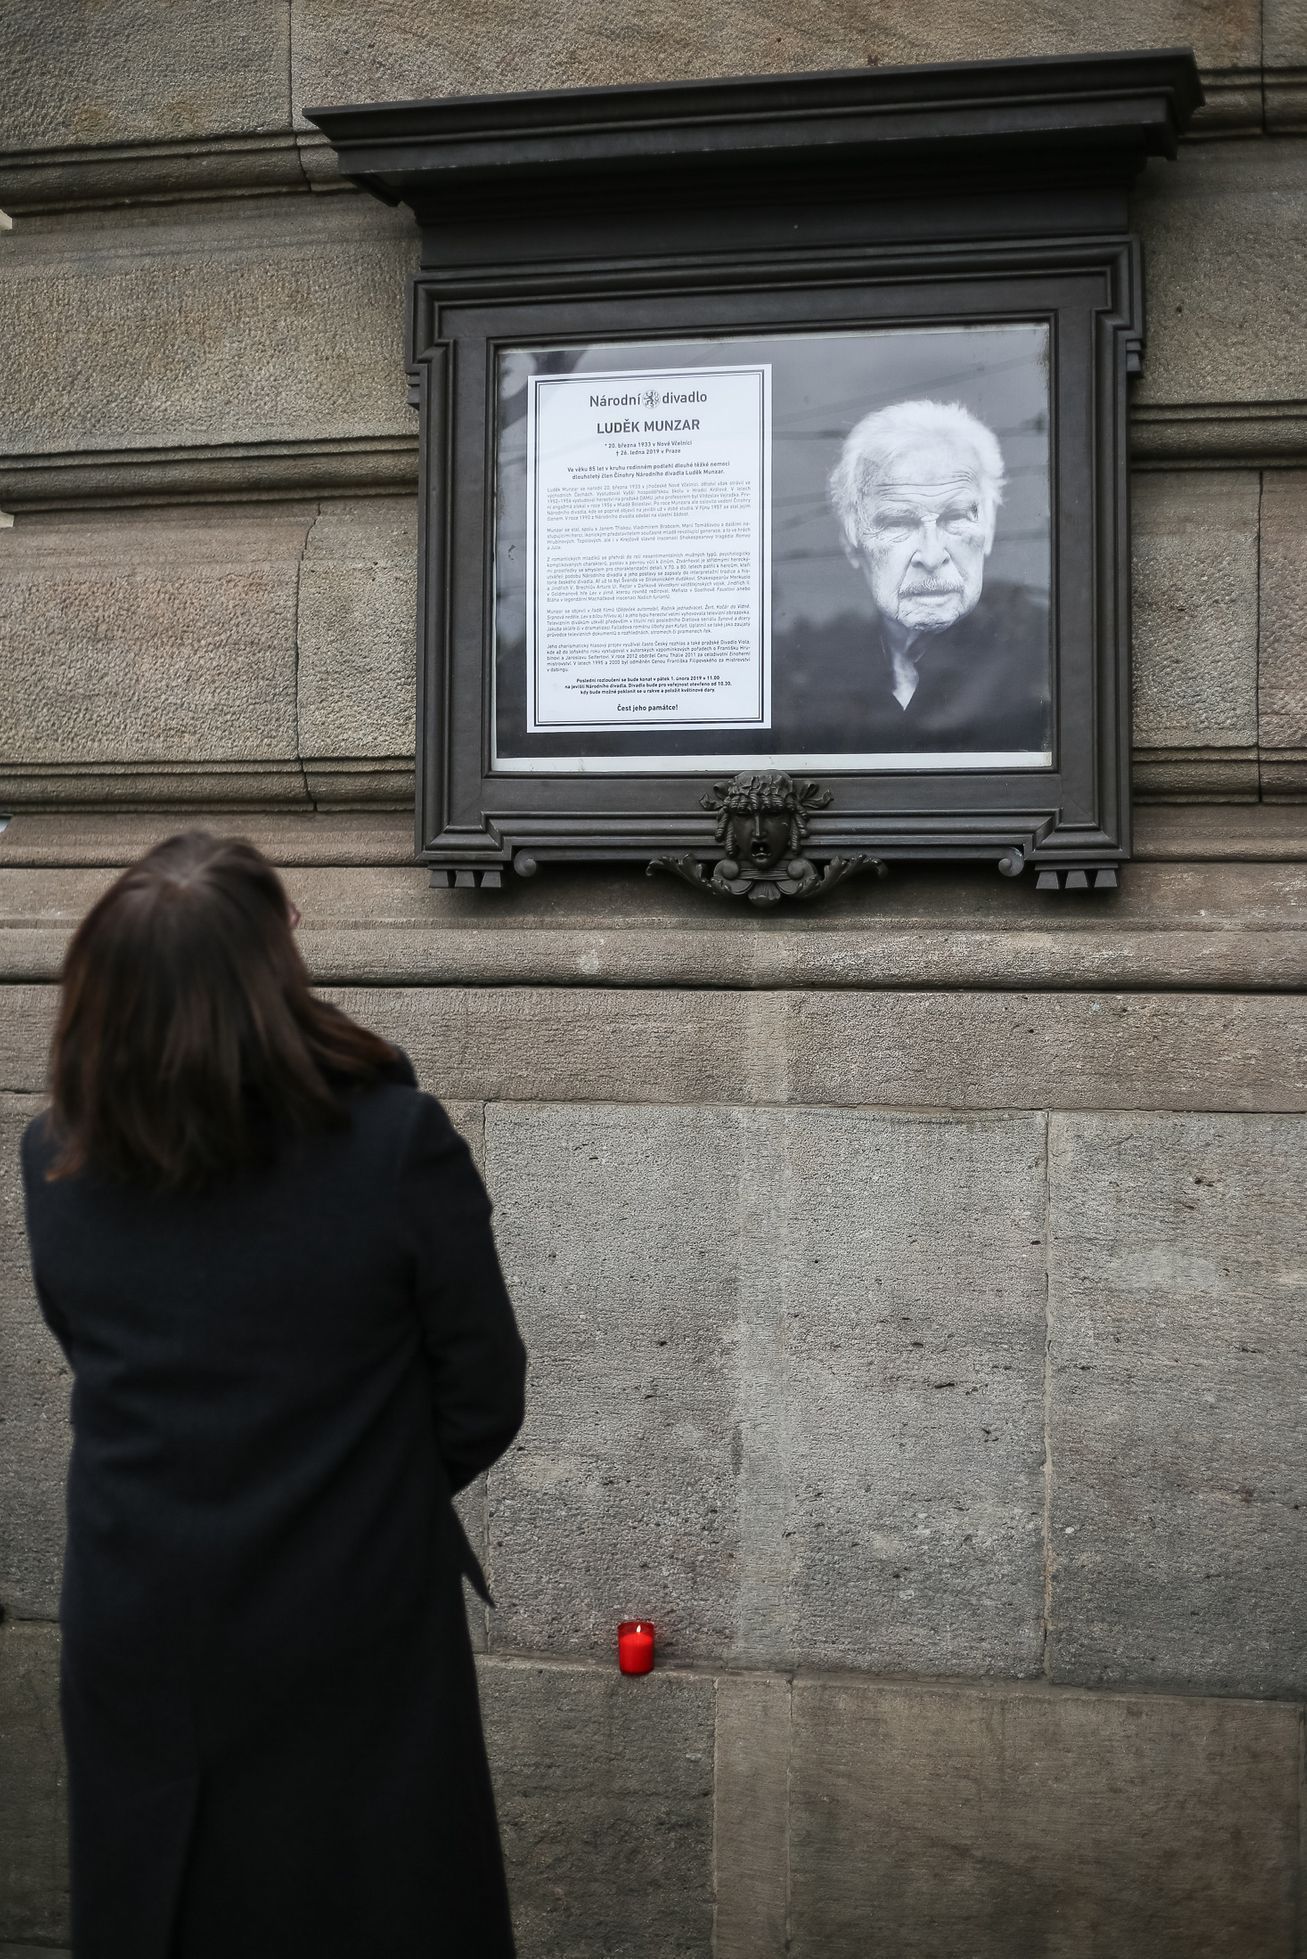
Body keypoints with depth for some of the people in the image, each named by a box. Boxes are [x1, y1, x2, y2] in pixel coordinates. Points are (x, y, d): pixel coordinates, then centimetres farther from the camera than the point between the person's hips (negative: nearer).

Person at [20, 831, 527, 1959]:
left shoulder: (56, 1165, -12)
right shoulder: (396, 1142, -22)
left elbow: (98, 1365, 2)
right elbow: (483, 1399, -12)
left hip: (137, 1642, 3)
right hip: (354, 1635, -2)